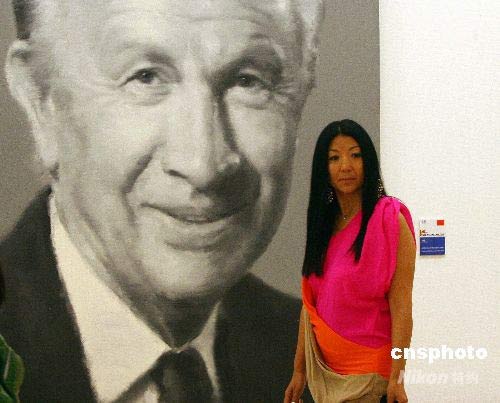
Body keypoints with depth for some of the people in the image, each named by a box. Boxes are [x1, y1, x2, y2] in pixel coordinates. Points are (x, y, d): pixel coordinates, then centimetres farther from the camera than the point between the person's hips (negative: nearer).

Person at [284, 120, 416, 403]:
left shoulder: (390, 220, -11)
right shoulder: (323, 224, 6)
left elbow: (401, 307, -15)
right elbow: (310, 303, 6)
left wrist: (396, 377, -20)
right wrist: (299, 370, 6)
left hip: (367, 369, -5)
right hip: (323, 366, 5)